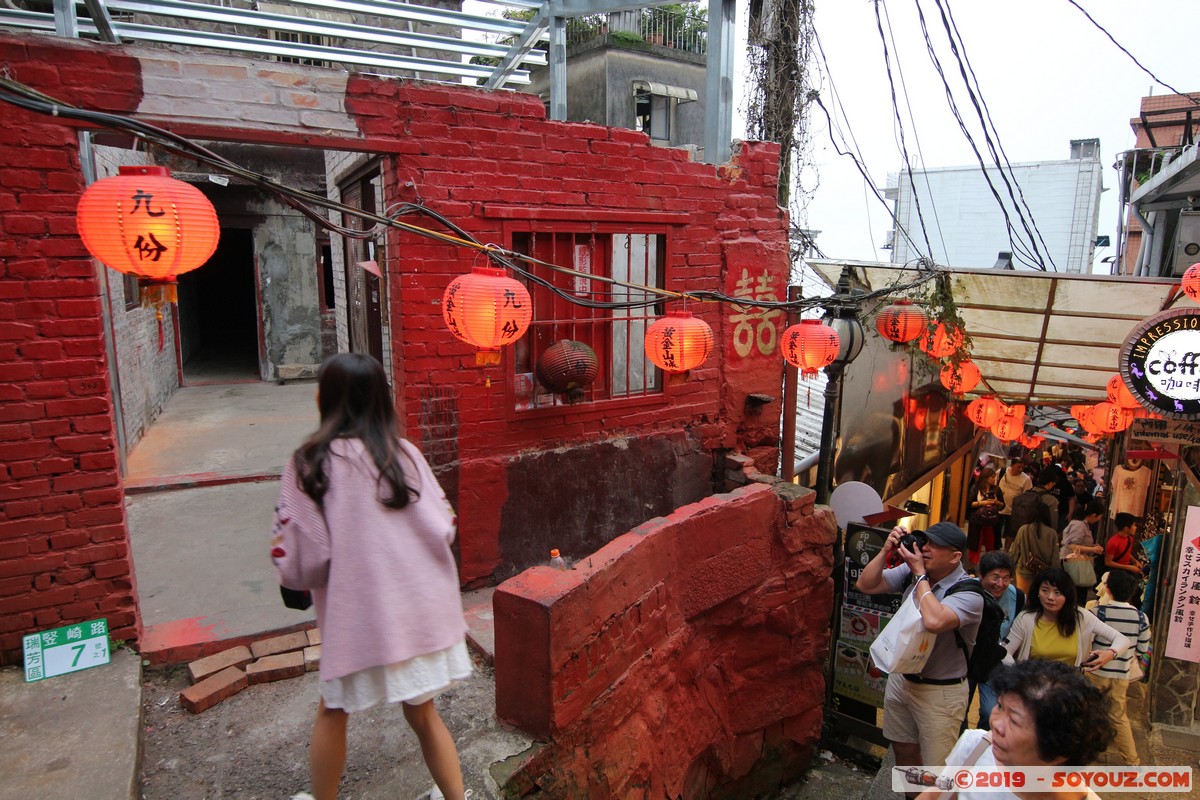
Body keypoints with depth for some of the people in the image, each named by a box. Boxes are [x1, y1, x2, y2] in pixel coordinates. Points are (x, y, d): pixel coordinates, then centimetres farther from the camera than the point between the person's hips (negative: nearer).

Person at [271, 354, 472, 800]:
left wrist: (292, 575, 12)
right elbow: (445, 528, 0)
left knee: (333, 713, 23)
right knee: (422, 713, 22)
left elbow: (301, 557, -10)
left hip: (360, 614, -3)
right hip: (423, 608, 3)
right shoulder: (404, 453, -1)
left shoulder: (312, 462, -10)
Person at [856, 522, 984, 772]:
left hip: (940, 692, -6)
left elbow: (934, 621, -39)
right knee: (903, 750, 23)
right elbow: (865, 585, -2)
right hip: (901, 678, 6)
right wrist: (886, 550, -14)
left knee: (935, 766, 5)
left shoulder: (968, 593, -21)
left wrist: (920, 574, -27)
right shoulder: (910, 572, -4)